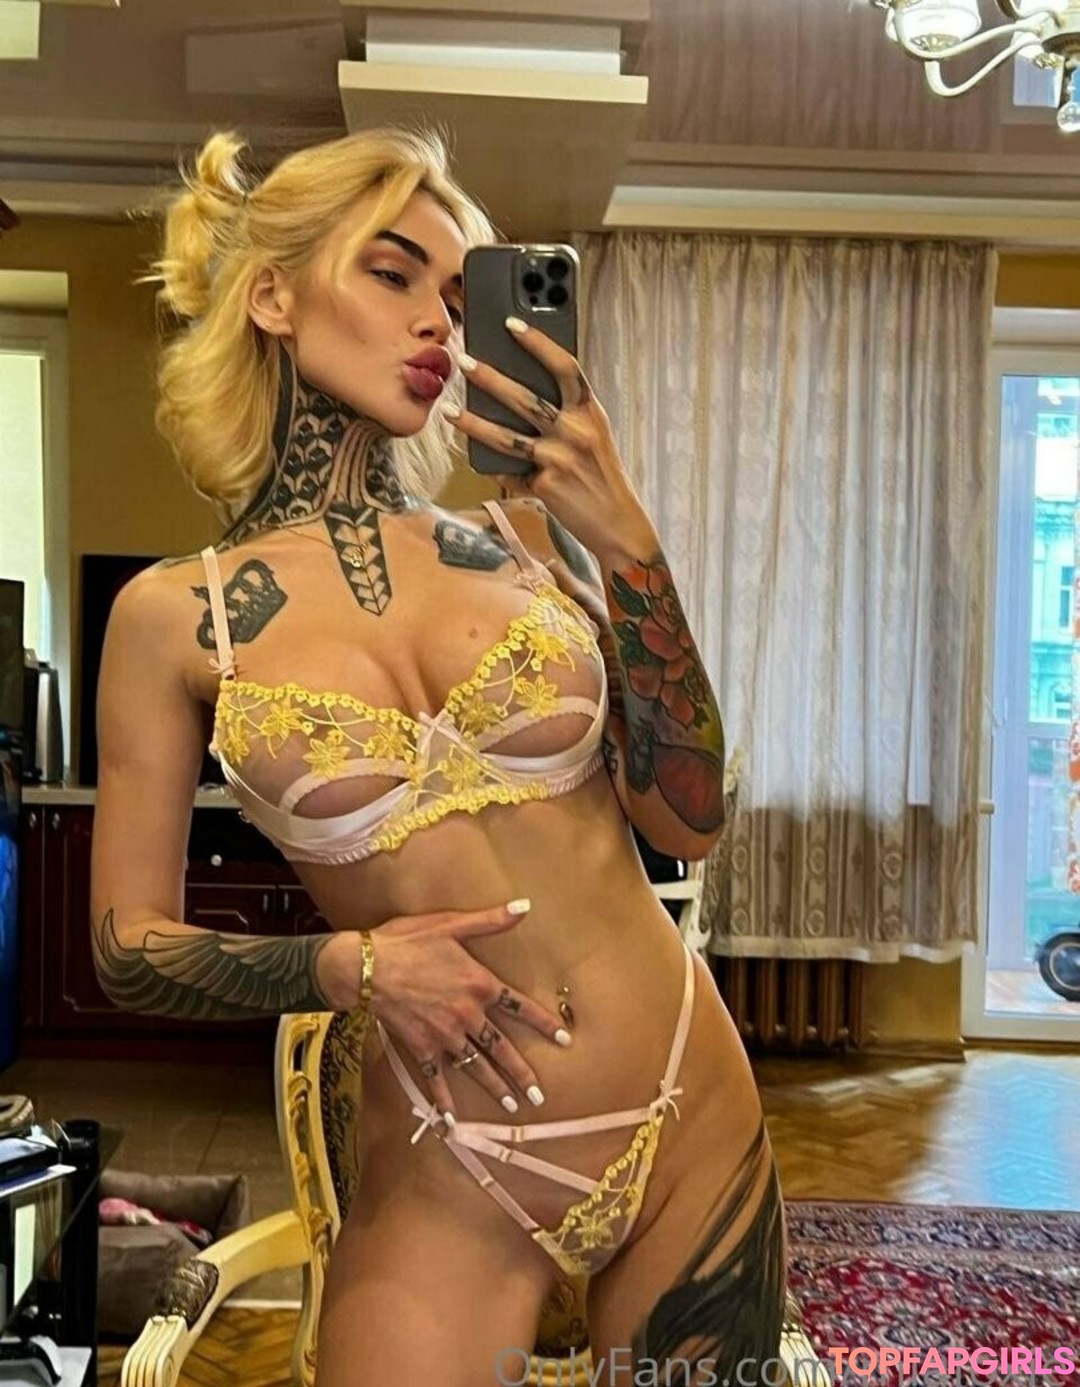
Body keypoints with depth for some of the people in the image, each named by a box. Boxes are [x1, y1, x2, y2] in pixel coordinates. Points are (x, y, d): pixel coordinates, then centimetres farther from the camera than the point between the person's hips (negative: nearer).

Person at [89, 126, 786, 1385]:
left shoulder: (525, 538, -1)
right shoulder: (175, 617, -6)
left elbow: (688, 822, -5)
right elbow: (129, 948, -1)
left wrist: (623, 540, -13)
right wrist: (352, 966, -17)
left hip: (695, 1122, 3)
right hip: (449, 1176, -3)